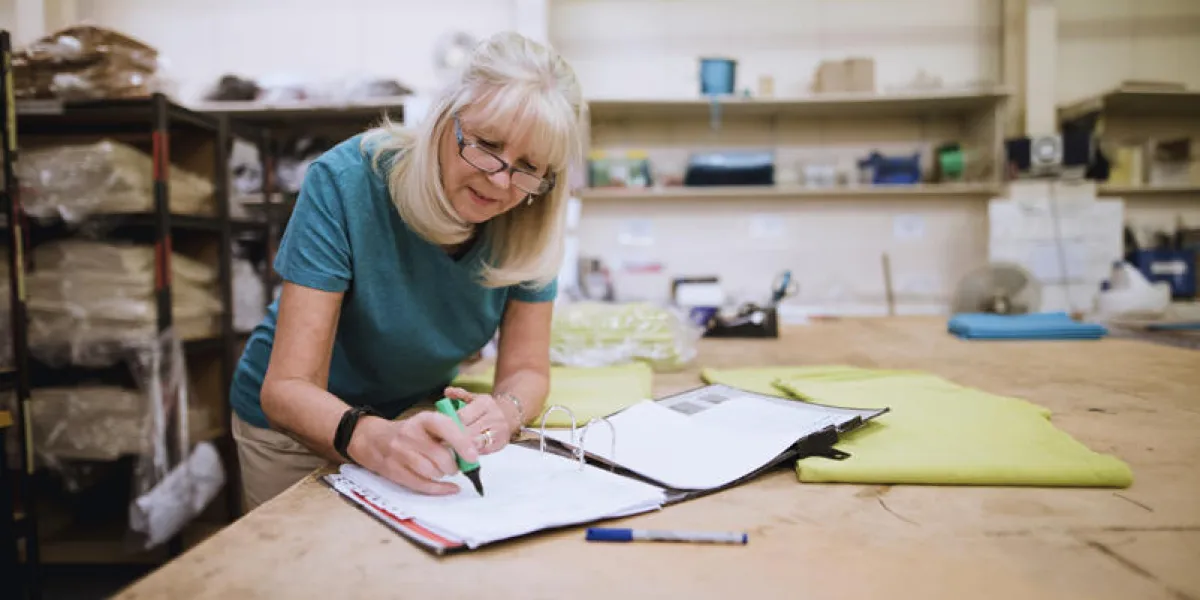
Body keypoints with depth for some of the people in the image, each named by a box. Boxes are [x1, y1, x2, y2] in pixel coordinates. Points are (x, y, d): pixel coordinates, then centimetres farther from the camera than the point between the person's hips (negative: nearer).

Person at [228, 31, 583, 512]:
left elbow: (527, 369, -14)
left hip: (419, 414, 3)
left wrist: (503, 413, -38)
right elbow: (288, 389, -32)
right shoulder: (345, 183, -30)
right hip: (298, 424, -2)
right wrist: (372, 438, -53)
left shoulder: (531, 220, -19)